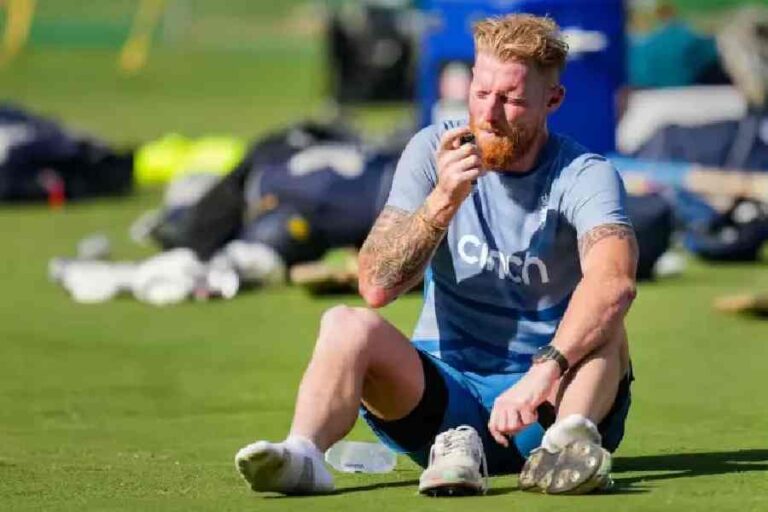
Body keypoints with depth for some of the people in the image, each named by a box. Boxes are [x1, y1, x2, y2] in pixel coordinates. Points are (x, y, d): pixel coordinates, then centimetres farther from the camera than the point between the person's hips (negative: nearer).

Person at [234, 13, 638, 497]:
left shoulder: (585, 175, -9)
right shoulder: (434, 151, 0)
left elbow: (615, 282, -32)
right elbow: (376, 287, -9)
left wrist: (543, 373, -47)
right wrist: (444, 200, -24)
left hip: (550, 402, -2)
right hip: (446, 392, 2)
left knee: (602, 324, -30)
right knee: (348, 324, -24)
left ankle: (571, 441, -52)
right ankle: (303, 453, -48)